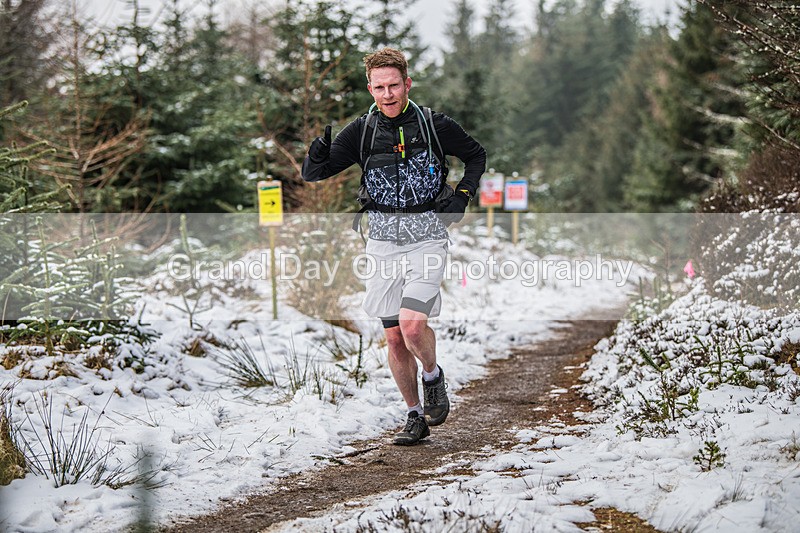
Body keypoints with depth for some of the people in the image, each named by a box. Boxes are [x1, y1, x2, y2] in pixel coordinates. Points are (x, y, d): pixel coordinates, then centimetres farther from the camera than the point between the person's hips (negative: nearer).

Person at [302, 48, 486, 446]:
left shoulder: (435, 125, -5)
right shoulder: (361, 131, -1)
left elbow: (476, 156, 13)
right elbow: (312, 174, -2)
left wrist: (463, 195, -3)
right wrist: (318, 152, -24)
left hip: (427, 238, -3)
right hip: (384, 241, 3)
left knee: (412, 324, -20)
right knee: (394, 338, 5)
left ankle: (434, 376, 11)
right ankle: (416, 417, 21)